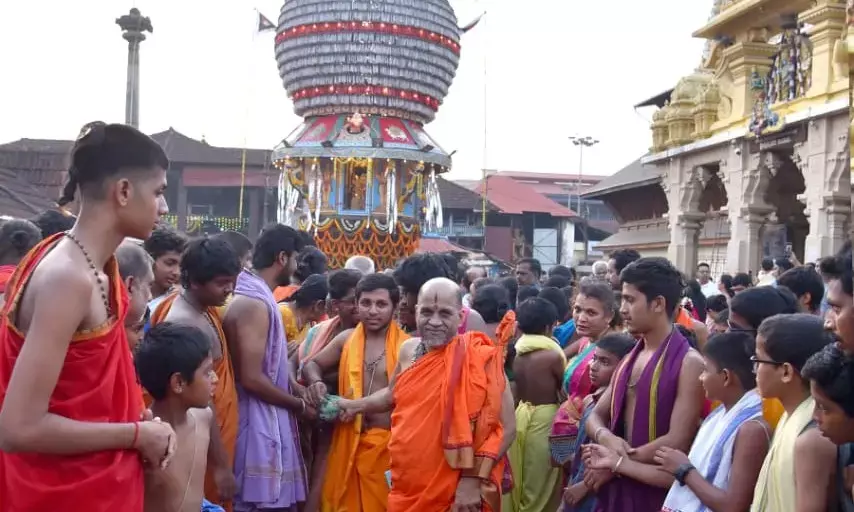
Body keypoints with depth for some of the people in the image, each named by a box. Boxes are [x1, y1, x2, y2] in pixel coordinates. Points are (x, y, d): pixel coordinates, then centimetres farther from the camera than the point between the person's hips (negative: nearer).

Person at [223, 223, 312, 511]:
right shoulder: (254, 303, -18)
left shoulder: (257, 297, 13)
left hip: (268, 423, 10)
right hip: (259, 425, -10)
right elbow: (251, 378, -22)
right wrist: (300, 406, -11)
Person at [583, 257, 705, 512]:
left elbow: (677, 442, -17)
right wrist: (605, 438, -10)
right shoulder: (630, 359, 11)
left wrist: (617, 462, -11)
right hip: (617, 489, 7)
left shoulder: (688, 362, -12)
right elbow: (596, 416, 12)